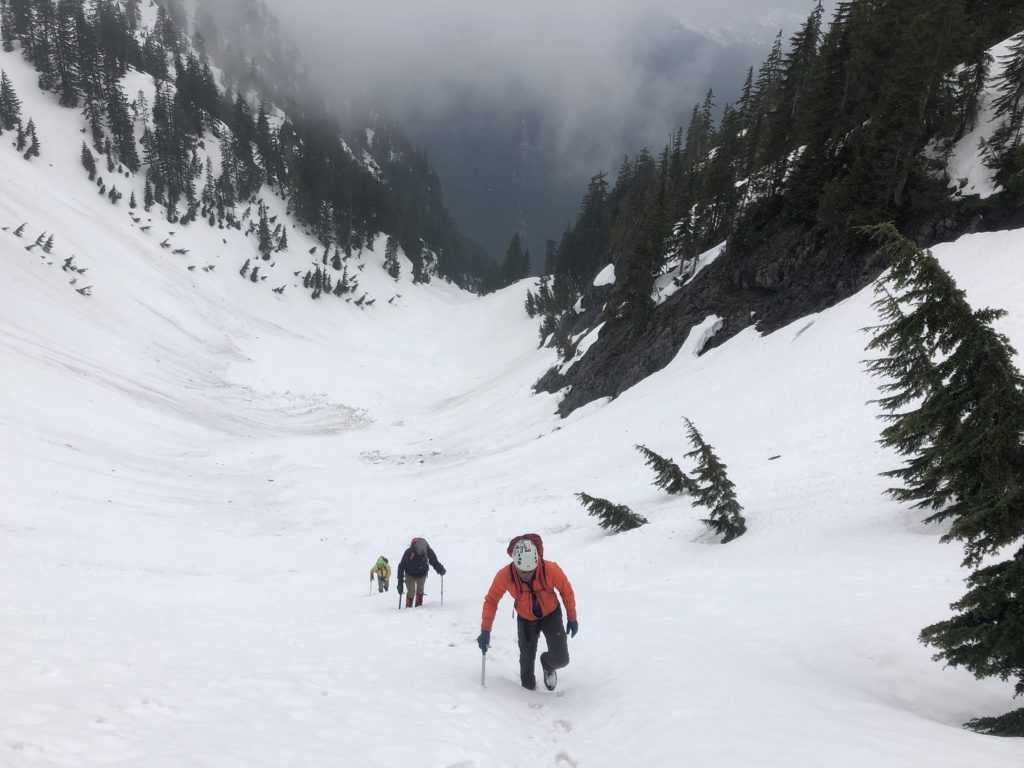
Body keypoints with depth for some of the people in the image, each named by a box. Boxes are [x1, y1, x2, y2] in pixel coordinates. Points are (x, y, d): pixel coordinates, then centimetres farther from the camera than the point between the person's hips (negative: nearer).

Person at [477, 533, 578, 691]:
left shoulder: (550, 569, -32)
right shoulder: (505, 575, -31)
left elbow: (566, 591, -13)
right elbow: (491, 600, -14)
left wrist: (572, 618, -4)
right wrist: (485, 631, -17)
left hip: (551, 615, 0)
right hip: (526, 619, 0)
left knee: (561, 659, -8)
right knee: (527, 659, 6)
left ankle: (548, 665, 28)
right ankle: (529, 689, 36)